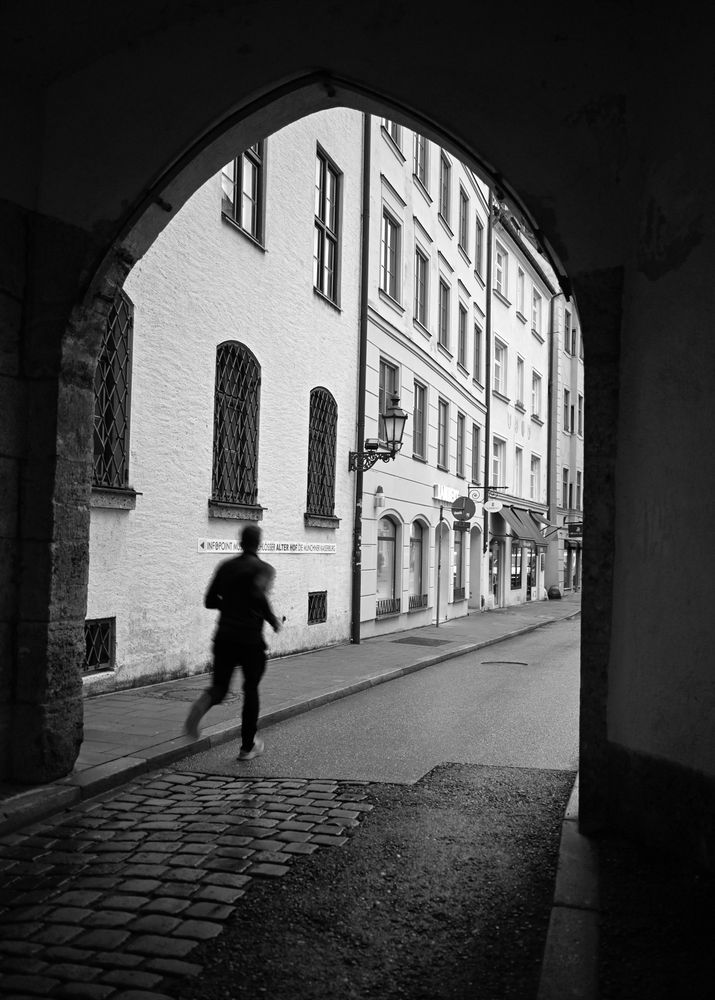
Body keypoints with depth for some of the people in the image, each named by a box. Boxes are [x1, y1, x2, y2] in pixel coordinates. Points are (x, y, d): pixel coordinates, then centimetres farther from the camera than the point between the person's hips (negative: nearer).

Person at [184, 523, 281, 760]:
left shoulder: (226, 566, 11)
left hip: (224, 637, 3)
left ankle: (205, 701, -27)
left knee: (219, 687, 9)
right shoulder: (263, 568, -4)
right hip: (251, 639, -3)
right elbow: (259, 594, -24)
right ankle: (248, 746, 19)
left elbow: (210, 601, 11)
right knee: (251, 691, 13)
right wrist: (273, 620, -10)